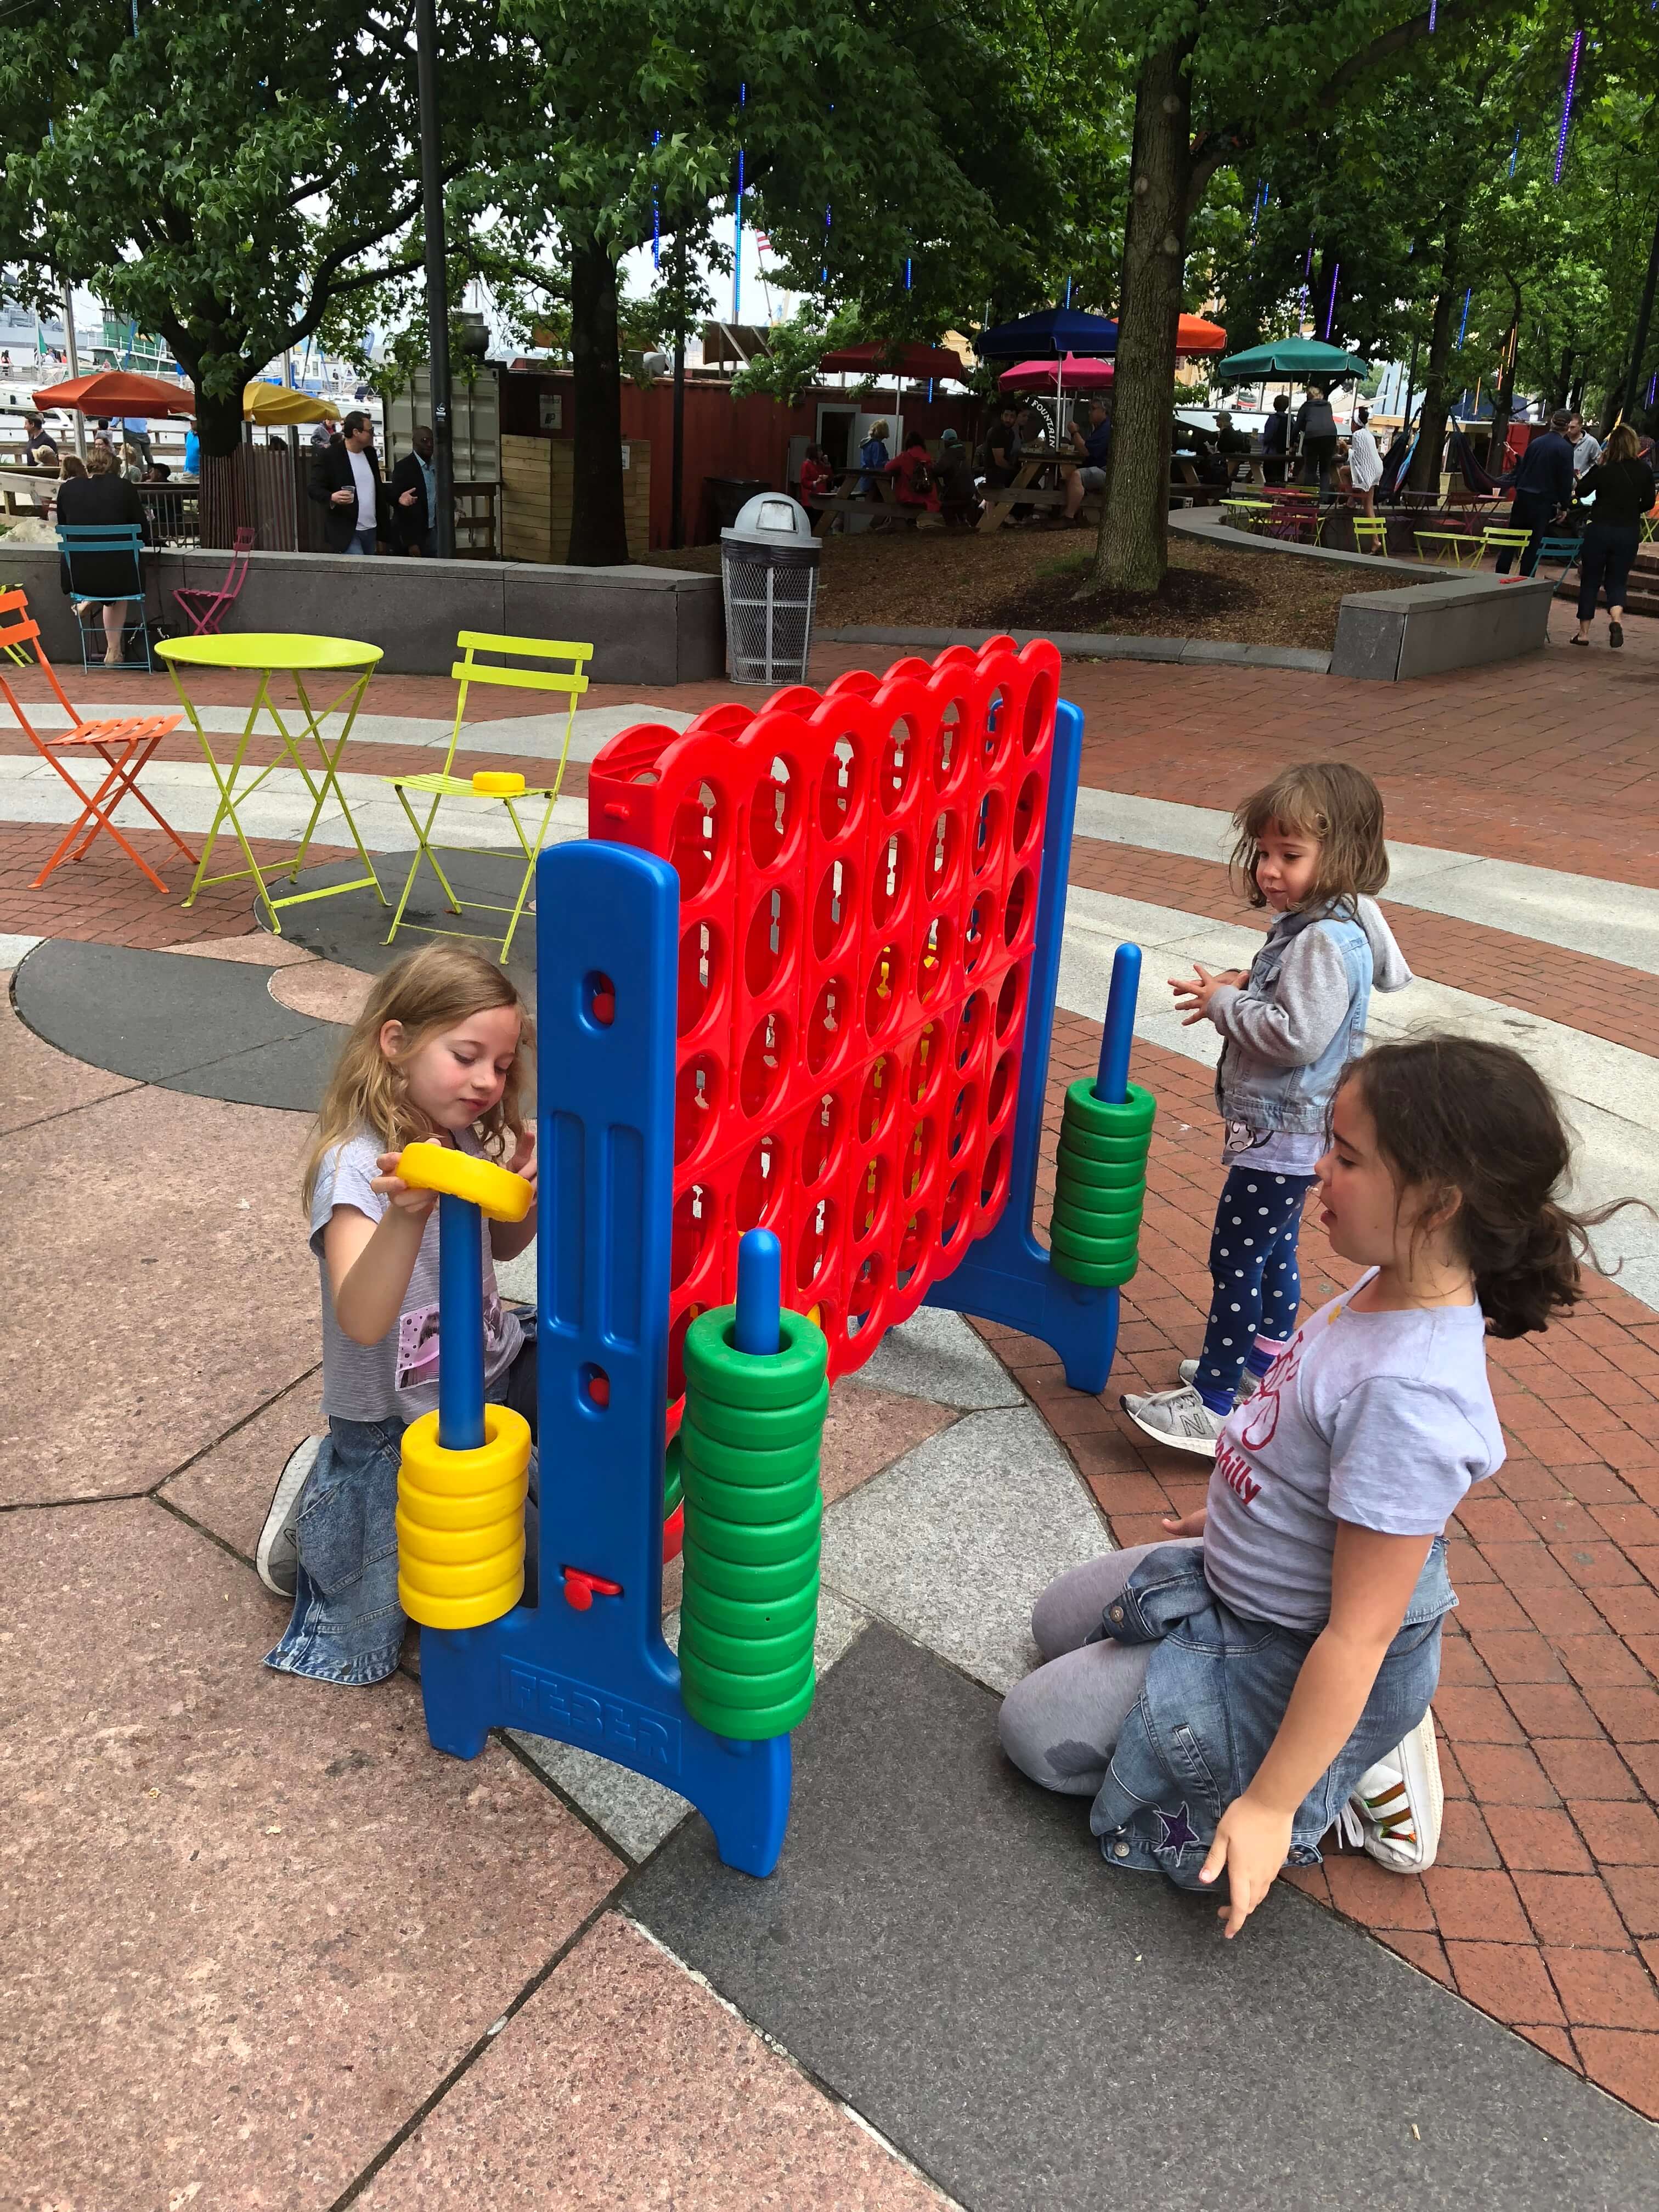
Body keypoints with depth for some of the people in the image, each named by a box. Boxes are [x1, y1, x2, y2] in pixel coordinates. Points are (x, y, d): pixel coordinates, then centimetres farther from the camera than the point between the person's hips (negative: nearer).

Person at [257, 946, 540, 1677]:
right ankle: (320, 1493, 21)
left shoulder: (467, 1141, -4)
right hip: (394, 1427, -7)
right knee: (362, 1645, -5)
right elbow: (361, 1321, -38)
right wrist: (407, 1213, -55)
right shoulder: (356, 1165, -26)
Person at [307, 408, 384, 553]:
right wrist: (332, 497, -31)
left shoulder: (370, 453, 11)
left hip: (371, 530, 7)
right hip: (346, 531, -7)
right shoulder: (329, 456, -9)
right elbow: (314, 488, -10)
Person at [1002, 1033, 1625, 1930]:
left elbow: (1359, 1633, -31)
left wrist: (1270, 1806, -23)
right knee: (1057, 1623, 25)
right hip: (1242, 1583, 9)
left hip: (1288, 1657, -9)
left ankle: (1352, 1778, 5)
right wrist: (1233, 1514, 22)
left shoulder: (1411, 1394, -38)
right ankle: (1355, 1733, 17)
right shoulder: (1394, 1286, -11)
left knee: (1037, 1729, 0)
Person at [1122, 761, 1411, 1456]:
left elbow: (1298, 1035, -30)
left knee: (1237, 1262, -4)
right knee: (1273, 1252, 24)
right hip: (1284, 1129, 11)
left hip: (1282, 1134, -11)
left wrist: (1226, 1004, -18)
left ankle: (1212, 1404, 4)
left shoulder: (1325, 940, -24)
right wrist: (1244, 989, 1)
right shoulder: (1305, 924, 7)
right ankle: (1266, 1358, 41)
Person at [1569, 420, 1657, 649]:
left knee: (1590, 581, 10)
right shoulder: (1644, 470, -3)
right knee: (1617, 581, 12)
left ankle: (1583, 632, 11)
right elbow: (1649, 502, 7)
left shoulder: (1602, 469, -10)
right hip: (1629, 532, 2)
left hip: (1600, 529, -2)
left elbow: (1581, 491, 0)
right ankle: (1616, 618, -16)